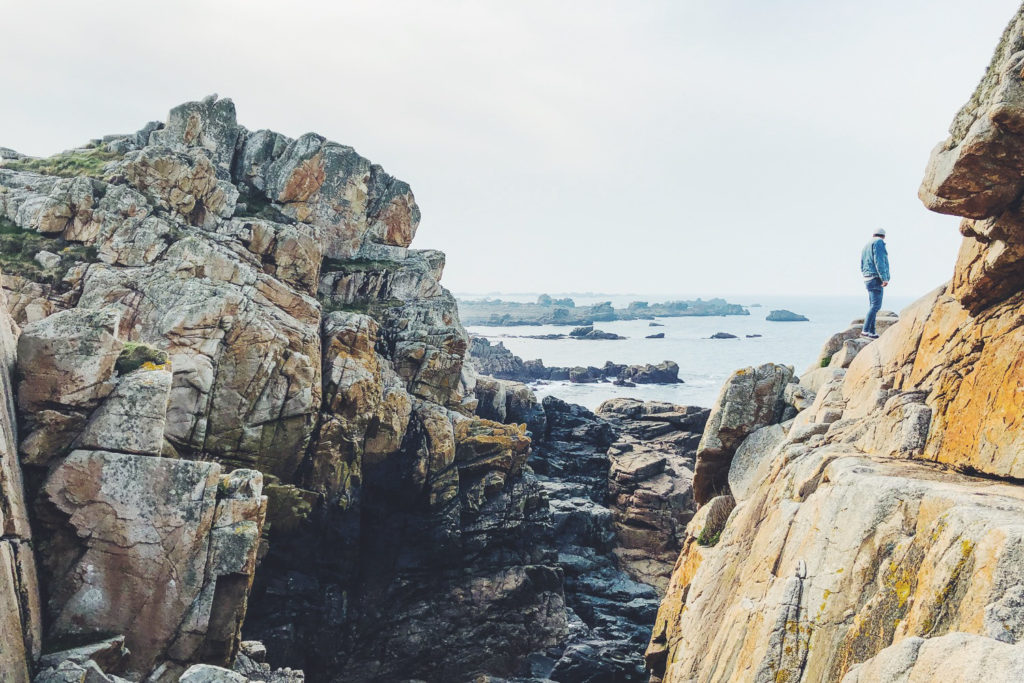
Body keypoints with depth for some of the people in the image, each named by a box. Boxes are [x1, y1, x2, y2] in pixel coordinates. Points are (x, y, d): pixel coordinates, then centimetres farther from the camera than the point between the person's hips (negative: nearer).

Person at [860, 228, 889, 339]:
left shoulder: (866, 246, 22)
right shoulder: (879, 243, -5)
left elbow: (862, 267, 23)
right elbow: (879, 261, -17)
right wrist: (884, 278, -19)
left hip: (867, 278, 10)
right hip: (876, 278, -10)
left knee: (872, 306, 11)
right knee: (876, 305, -13)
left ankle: (872, 332, 10)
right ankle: (865, 330, -21)